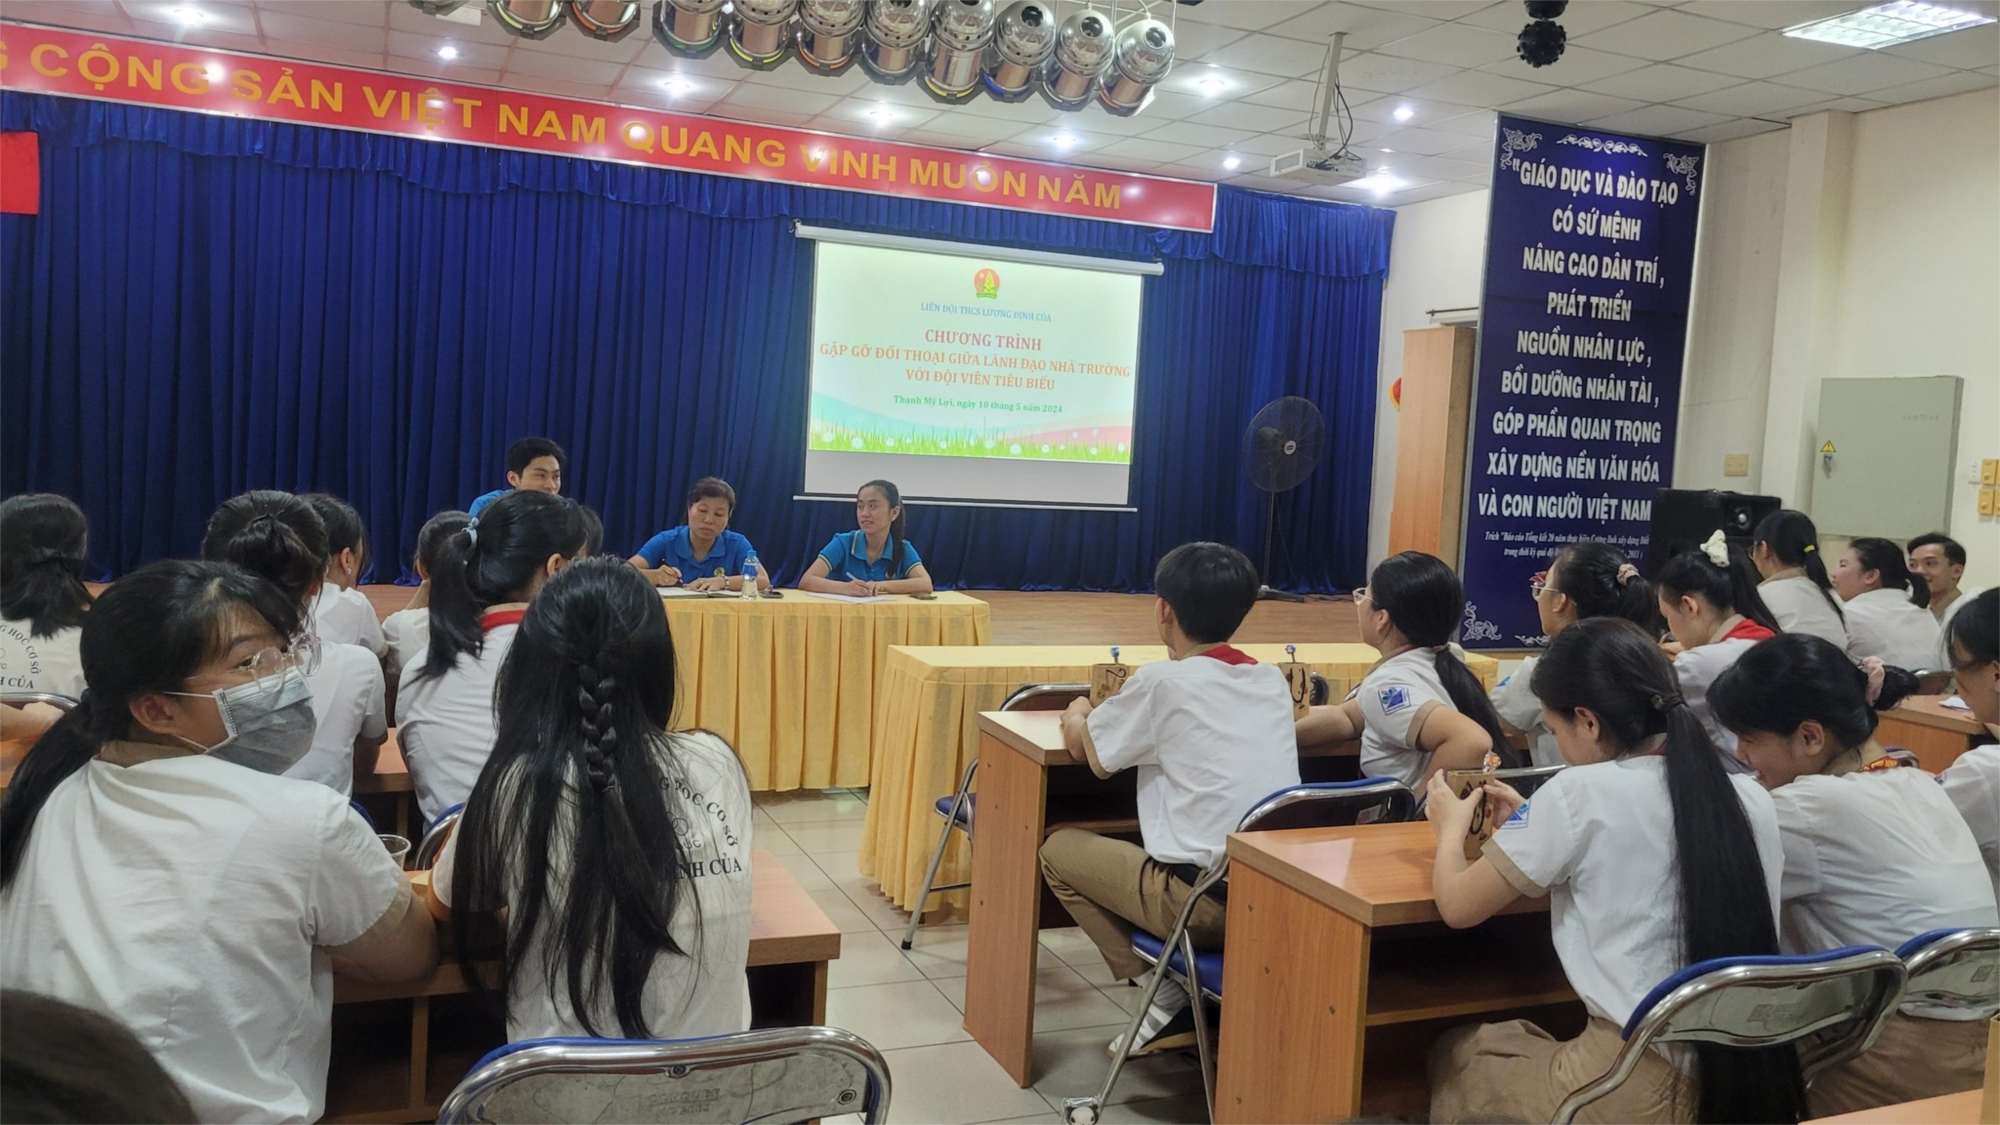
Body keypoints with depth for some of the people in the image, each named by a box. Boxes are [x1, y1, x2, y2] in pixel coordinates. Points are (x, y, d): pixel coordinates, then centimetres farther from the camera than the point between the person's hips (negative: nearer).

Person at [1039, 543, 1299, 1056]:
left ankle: (1170, 997, 6)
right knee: (1150, 841, 33)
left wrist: (1076, 714, 27)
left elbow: (1082, 745, 6)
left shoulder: (1162, 682, -10)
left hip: (1207, 902, -7)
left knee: (1060, 849, 14)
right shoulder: (1273, 681, 7)